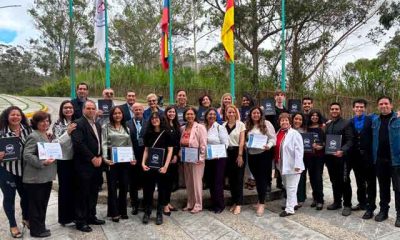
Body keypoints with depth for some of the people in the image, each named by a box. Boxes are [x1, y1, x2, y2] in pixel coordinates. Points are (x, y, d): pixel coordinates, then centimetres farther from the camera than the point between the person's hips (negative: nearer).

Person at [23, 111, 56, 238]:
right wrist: (42, 163, -28)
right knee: (36, 205, 2)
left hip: (46, 177, 9)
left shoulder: (47, 136, 15)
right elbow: (27, 155, -20)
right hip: (35, 178, -9)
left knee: (43, 204, 16)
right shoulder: (33, 136, -12)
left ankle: (41, 227, 27)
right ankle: (36, 230, 13)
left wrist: (53, 157, 8)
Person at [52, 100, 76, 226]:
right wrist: (67, 132, -19)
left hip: (76, 159, 4)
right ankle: (64, 217, 18)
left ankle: (74, 214, 26)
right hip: (63, 160, -4)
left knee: (75, 187, 11)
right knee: (64, 188, 4)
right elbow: (55, 142, -12)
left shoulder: (77, 123, 7)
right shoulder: (58, 124, -5)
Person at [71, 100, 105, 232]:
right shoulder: (78, 123, -10)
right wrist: (92, 158, -16)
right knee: (82, 193, 0)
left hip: (96, 163, 8)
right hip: (84, 165, -8)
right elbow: (78, 143, -19)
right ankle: (80, 221, 10)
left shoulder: (97, 125, 16)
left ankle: (91, 216, 27)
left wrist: (99, 157, 1)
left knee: (93, 192, 14)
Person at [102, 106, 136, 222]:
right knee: (112, 186, 0)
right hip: (112, 159, -4)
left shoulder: (126, 128, 16)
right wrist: (105, 158, -19)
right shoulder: (106, 127, 3)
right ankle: (114, 212, 9)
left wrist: (133, 158, -2)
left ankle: (122, 210, 19)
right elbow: (104, 144, -6)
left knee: (124, 185, 7)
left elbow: (130, 145, 12)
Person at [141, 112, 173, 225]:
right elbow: (146, 150, 12)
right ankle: (147, 212, 20)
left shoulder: (166, 133, -3)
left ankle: (159, 214, 19)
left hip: (162, 166, -2)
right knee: (148, 189, 5)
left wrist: (166, 166, -12)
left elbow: (170, 150, -4)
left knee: (162, 189, 6)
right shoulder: (148, 133, 7)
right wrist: (143, 163, -1)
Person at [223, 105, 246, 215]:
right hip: (227, 153, 4)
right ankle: (234, 202, 21)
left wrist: (240, 155, -12)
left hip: (238, 152, -3)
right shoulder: (223, 125, 7)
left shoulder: (240, 124, -3)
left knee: (238, 178, -2)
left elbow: (242, 141, -7)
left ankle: (239, 204, 4)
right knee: (231, 178, 9)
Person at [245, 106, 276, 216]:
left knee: (262, 178, -2)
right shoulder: (247, 125, 9)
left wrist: (268, 146, -22)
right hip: (252, 155, 4)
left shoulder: (266, 124, -3)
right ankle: (260, 200, 28)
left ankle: (261, 204, 4)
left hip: (264, 154, -4)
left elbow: (273, 138, -5)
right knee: (257, 178, 13)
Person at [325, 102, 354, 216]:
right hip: (330, 157, 6)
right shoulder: (328, 125, 16)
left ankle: (347, 205, 10)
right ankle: (337, 202, 25)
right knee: (334, 181, 14)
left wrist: (342, 151, -27)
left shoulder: (346, 124, -4)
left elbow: (350, 141, -12)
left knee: (344, 182, 0)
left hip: (341, 157, -6)